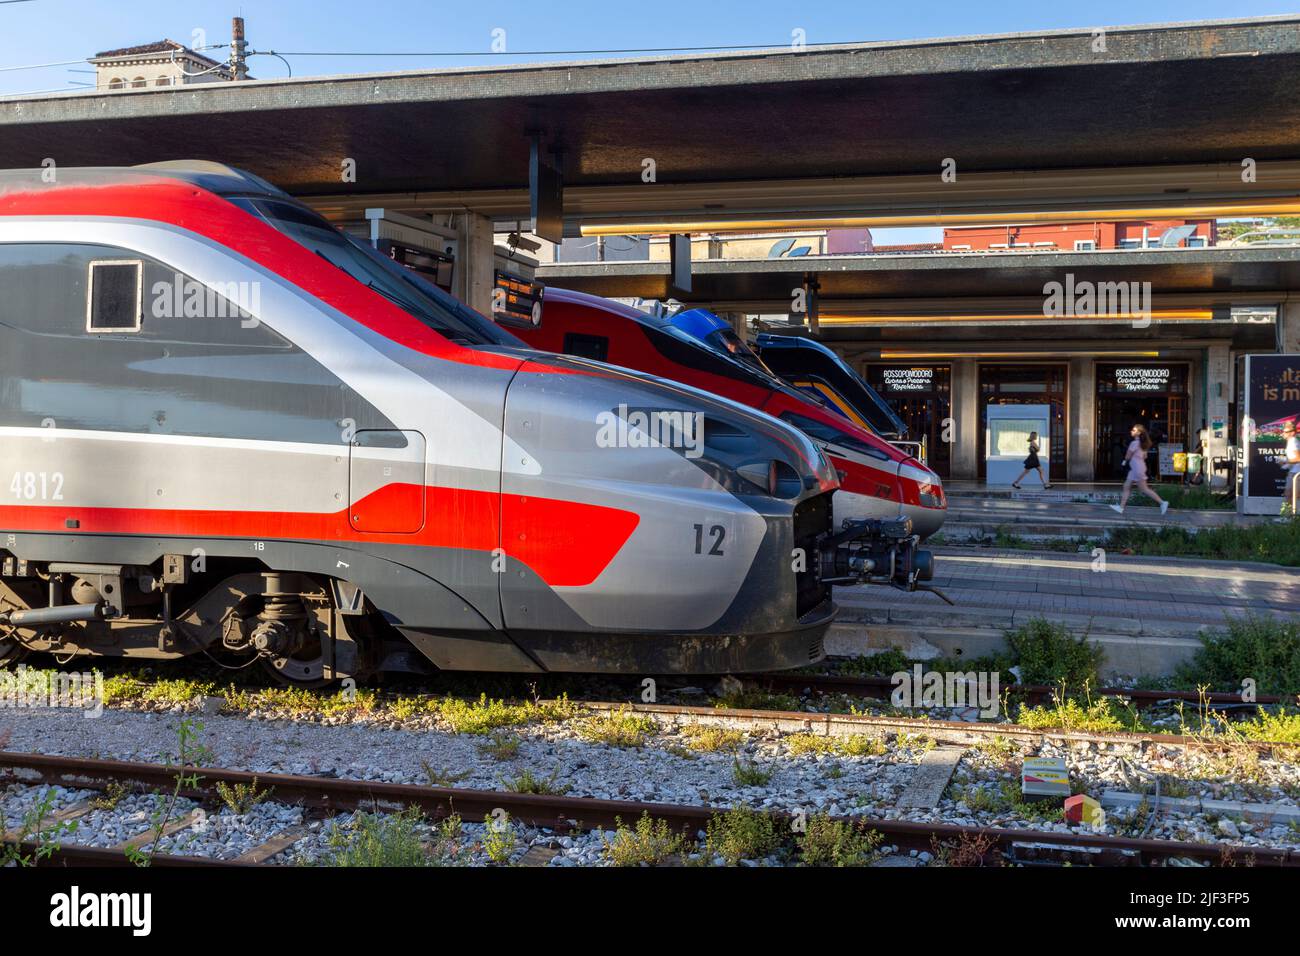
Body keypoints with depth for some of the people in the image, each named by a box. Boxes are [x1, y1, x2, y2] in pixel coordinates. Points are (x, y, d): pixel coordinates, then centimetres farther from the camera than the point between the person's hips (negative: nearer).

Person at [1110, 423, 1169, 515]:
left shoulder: (1134, 443, -17)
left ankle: (1162, 502, -3)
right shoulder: (1142, 443, 11)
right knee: (1126, 486, 10)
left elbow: (1127, 456, -12)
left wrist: (1125, 461, 10)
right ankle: (1121, 507, 10)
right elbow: (1145, 456, 17)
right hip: (1134, 469, 10)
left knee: (1144, 489, -5)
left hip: (1137, 469, -10)